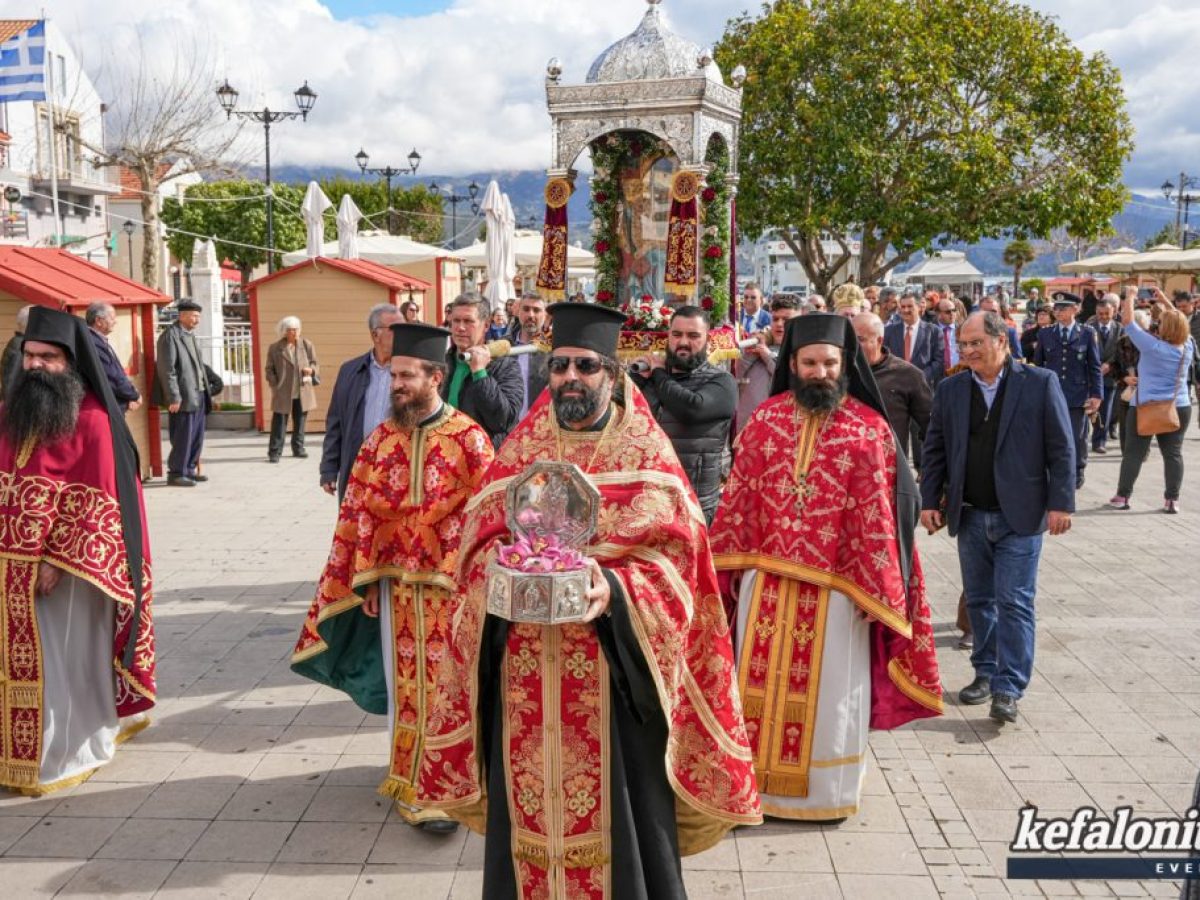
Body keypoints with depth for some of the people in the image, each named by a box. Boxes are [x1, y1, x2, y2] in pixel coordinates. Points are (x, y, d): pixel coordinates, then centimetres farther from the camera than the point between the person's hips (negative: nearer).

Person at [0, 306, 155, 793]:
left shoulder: (92, 420, -12)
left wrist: (57, 561, -19)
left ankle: (65, 754, 18)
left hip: (67, 567, -6)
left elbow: (93, 506, -14)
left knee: (63, 659, 4)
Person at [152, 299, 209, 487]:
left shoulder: (190, 334, 16)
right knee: (182, 437, -3)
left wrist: (205, 389, 14)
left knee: (197, 436, 13)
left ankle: (188, 469, 24)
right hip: (183, 396, -9)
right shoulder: (170, 335, -11)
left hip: (198, 394, 9)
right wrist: (174, 397, -20)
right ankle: (176, 474, 6)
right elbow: (167, 369, -16)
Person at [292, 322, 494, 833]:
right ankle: (414, 784, 23)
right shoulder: (381, 439, 4)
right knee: (406, 685, 10)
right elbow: (361, 512, 5)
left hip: (451, 586, -3)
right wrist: (367, 581, 2)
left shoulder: (469, 439, -7)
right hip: (396, 583, 3)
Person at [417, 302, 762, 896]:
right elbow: (481, 537, 5)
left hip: (611, 665, -2)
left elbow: (671, 556, -7)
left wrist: (615, 590, -25)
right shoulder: (521, 448, 9)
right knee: (531, 805, 12)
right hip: (527, 667, 3)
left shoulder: (646, 452, 0)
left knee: (617, 807, 6)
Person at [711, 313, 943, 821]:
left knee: (828, 688, 10)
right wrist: (732, 567, 3)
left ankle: (825, 790, 28)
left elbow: (878, 515, -6)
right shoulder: (765, 420, 2)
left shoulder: (869, 429, -6)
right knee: (764, 681, 12)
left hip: (836, 585, -2)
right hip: (767, 580, 2)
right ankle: (761, 780, 29)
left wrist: (874, 589, -8)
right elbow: (739, 498, 4)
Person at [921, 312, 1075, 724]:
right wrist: (929, 500, 3)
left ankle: (1009, 689, 3)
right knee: (979, 599, 13)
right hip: (970, 516, 4)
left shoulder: (1040, 383, -5)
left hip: (1019, 517, -4)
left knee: (1014, 601, -3)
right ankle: (986, 673, 27)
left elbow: (1061, 448, -5)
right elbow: (934, 450, 8)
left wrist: (1060, 503, -10)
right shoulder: (950, 390, 5)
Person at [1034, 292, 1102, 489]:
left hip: (1078, 396, -1)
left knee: (1077, 438, 8)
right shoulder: (1045, 335, 5)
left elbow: (1094, 366, 1)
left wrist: (1096, 394, -4)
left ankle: (1077, 473, 25)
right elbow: (1038, 366, 9)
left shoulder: (1087, 334, 2)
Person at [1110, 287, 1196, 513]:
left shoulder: (1152, 346, -15)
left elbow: (1127, 321, -10)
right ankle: (1172, 500, 5)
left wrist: (1130, 296, 1)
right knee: (1173, 453, 6)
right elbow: (1178, 322, 20)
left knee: (1134, 452, 3)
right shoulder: (1188, 346, 1)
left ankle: (1123, 497, 7)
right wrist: (1164, 301, 21)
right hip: (1180, 407, 4)